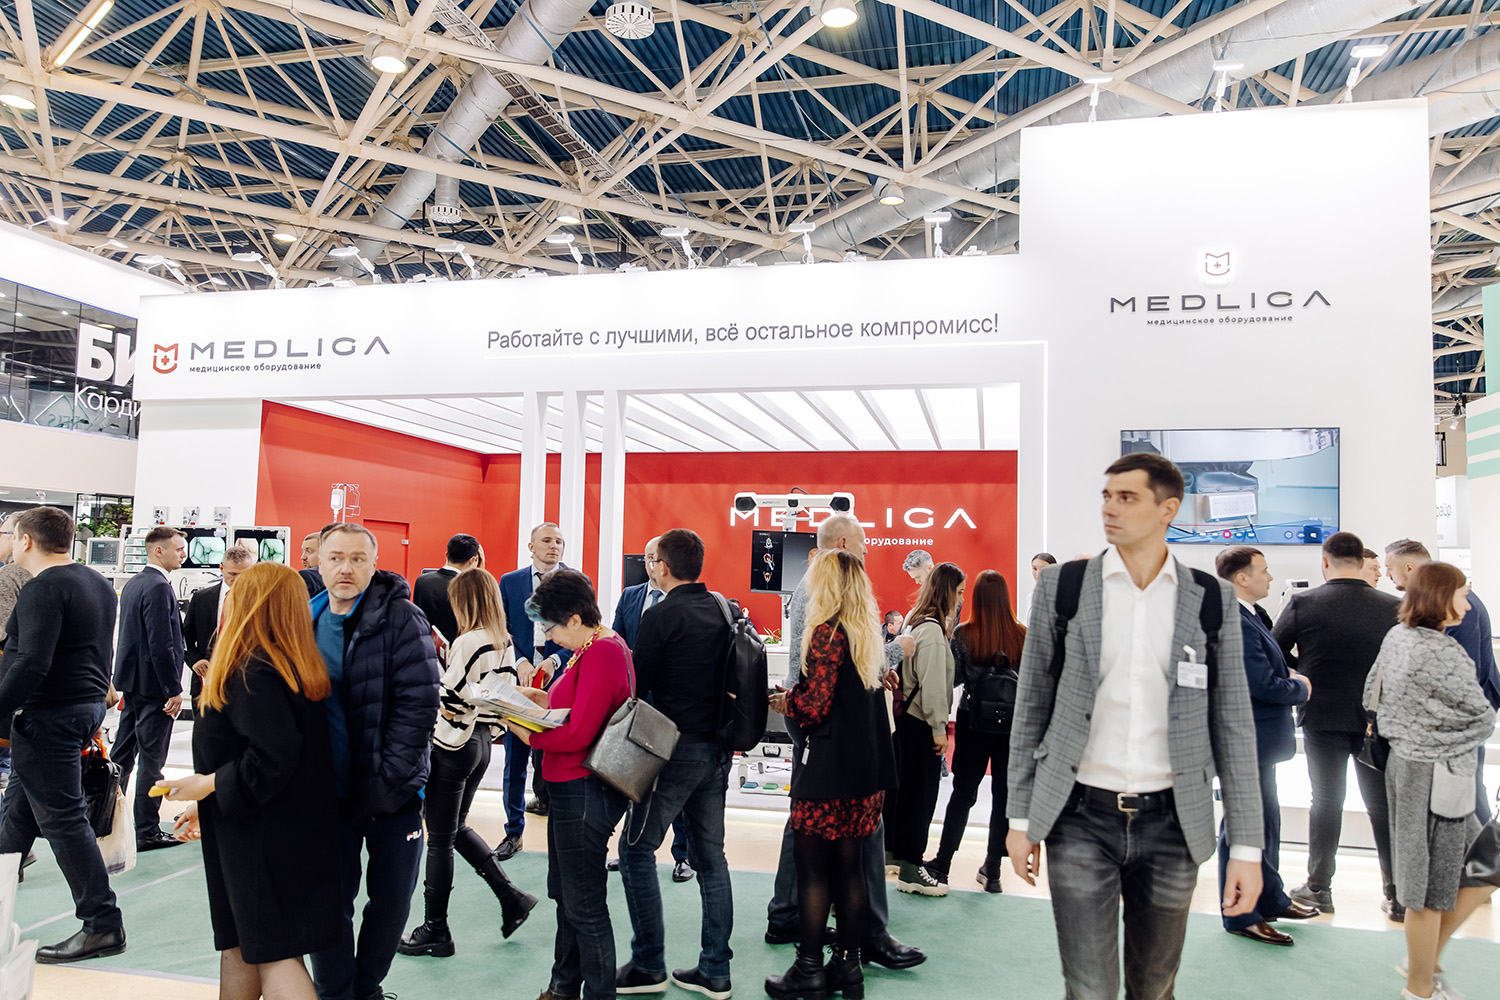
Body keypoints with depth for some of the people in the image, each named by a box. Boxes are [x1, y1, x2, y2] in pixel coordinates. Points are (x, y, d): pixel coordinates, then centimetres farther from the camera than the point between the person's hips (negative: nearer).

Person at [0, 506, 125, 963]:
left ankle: (103, 924, 0)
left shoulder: (43, 589, -17)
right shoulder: (98, 583, 12)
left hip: (48, 716, -9)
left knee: (62, 818, -4)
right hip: (89, 704, 9)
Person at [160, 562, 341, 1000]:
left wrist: (210, 784, -15)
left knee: (273, 952, 0)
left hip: (263, 839, -9)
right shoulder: (292, 668, 8)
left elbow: (273, 758, -28)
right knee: (240, 946, 21)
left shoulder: (253, 673, -21)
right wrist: (207, 806, 21)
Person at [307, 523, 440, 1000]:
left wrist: (388, 777, -17)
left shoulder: (402, 618, -10)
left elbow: (420, 702, -15)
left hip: (392, 794, -2)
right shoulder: (307, 622, 4)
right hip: (329, 793, 2)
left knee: (392, 899, 11)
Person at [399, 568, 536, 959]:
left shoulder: (468, 642, -20)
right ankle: (511, 897, 21)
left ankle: (435, 931, 17)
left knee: (439, 839, 5)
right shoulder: (505, 643, 5)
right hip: (483, 743, 9)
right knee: (457, 828, 23)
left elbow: (449, 700, -20)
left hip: (453, 746, -9)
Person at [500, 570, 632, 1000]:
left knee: (584, 902, 1)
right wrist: (544, 698, 7)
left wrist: (526, 733, -14)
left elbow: (577, 734, -24)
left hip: (585, 789, -11)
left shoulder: (602, 654, -22)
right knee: (563, 892, 22)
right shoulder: (596, 646, 11)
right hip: (573, 787, 11)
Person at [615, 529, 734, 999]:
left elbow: (635, 684, -11)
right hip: (717, 749, 7)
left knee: (636, 850, 6)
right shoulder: (722, 611, 6)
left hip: (675, 749, -7)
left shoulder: (661, 616, -13)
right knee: (711, 856, 12)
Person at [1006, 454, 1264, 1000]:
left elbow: (1232, 726, 4)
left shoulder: (1211, 601, 1)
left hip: (1171, 824, 2)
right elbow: (1031, 708, 3)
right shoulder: (1060, 587, -1)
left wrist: (1246, 846, 1)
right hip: (1081, 819, -1)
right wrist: (1021, 818, 2)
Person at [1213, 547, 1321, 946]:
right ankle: (1241, 916, 14)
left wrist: (1291, 676, 0)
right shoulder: (1234, 622, -25)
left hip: (1260, 740, 11)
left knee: (1266, 820, 23)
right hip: (1247, 743, -11)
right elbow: (1264, 685, -25)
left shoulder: (1251, 616, 9)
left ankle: (1271, 899, 39)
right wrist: (1301, 687, -8)